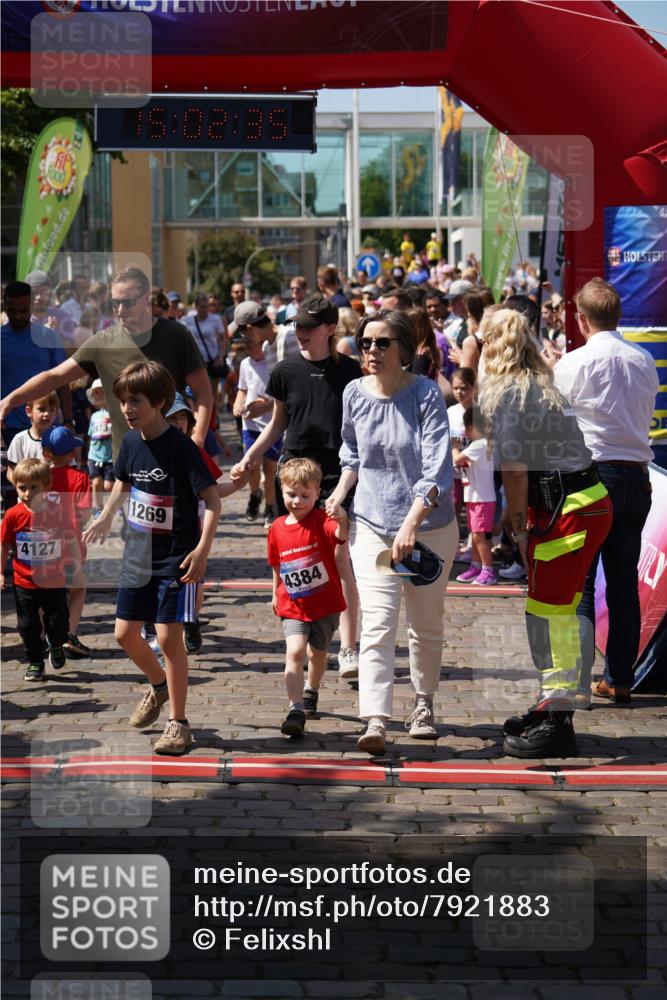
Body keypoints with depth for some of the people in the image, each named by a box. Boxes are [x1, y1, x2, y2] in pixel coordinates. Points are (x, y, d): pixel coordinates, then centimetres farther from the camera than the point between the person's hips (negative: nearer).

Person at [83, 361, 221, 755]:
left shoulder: (181, 447, -18)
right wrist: (106, 517, 12)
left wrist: (202, 549, -28)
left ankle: (179, 723, 0)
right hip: (139, 555, 7)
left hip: (177, 558, -7)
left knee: (169, 635, -10)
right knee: (125, 633, 10)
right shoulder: (131, 441, 2)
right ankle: (159, 686, 39)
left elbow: (212, 500, -20)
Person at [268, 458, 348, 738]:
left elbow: (341, 535, -37)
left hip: (325, 604, -1)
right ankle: (296, 711, -22)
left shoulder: (322, 522, -14)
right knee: (294, 652, -18)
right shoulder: (277, 528, -1)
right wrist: (276, 594, 25)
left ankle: (311, 692, 47)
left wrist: (342, 520, -58)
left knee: (317, 654, 18)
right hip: (293, 606, 1)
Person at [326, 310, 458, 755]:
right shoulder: (355, 393, 1)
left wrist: (411, 524, -29)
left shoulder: (426, 394, -12)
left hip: (430, 525, -2)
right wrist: (341, 489, 2)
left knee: (426, 626, 11)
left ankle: (424, 705, 33)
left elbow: (438, 467, -20)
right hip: (371, 524, 2)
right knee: (377, 625, -12)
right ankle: (375, 722, -20)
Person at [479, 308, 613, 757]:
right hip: (588, 500, 9)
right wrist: (526, 523, 13)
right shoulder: (543, 385, 17)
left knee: (549, 610, -4)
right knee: (554, 609, 17)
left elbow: (514, 468, -13)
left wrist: (518, 526, -3)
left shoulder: (506, 391, -10)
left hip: (566, 509, -9)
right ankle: (553, 707, 28)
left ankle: (557, 724, -1)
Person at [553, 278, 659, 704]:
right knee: (624, 582, 8)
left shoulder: (574, 363, -8)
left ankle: (577, 678, -3)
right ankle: (619, 679, 12)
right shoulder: (644, 361, 6)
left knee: (578, 581, 0)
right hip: (637, 474, 4)